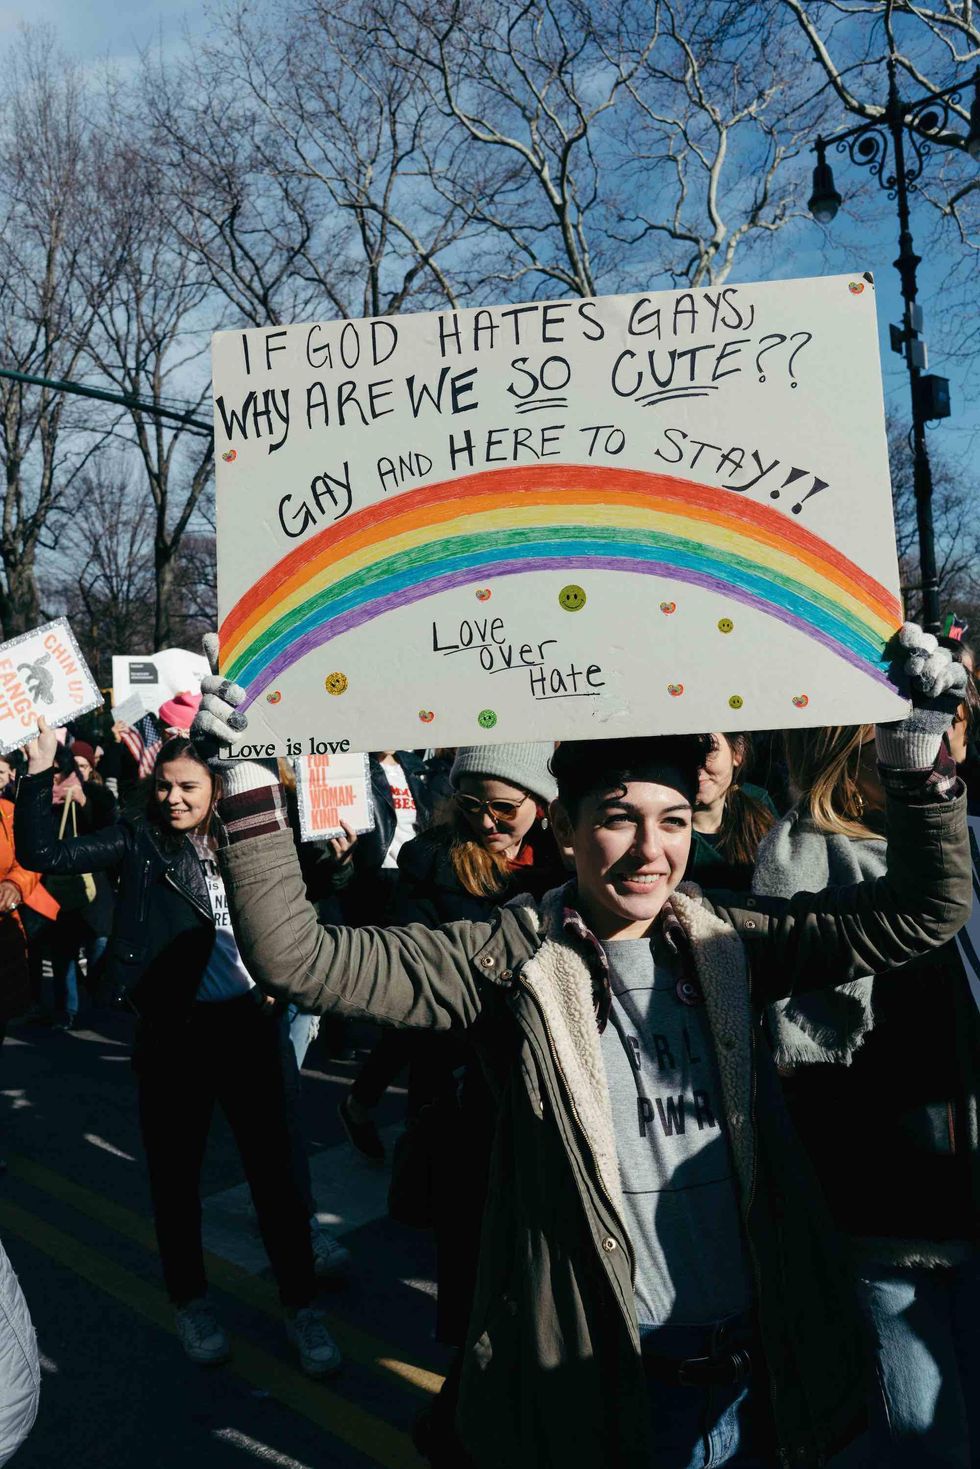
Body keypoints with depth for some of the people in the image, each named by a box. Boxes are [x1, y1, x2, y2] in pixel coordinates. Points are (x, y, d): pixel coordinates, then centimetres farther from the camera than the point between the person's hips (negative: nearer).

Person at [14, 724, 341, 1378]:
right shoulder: (140, 840, -2)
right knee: (176, 1171, 14)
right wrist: (40, 771, -19)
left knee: (274, 1166, 7)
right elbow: (45, 852, -12)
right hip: (174, 1033, -1)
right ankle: (191, 1300, 36)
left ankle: (301, 1304, 24)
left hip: (248, 1024, 1)